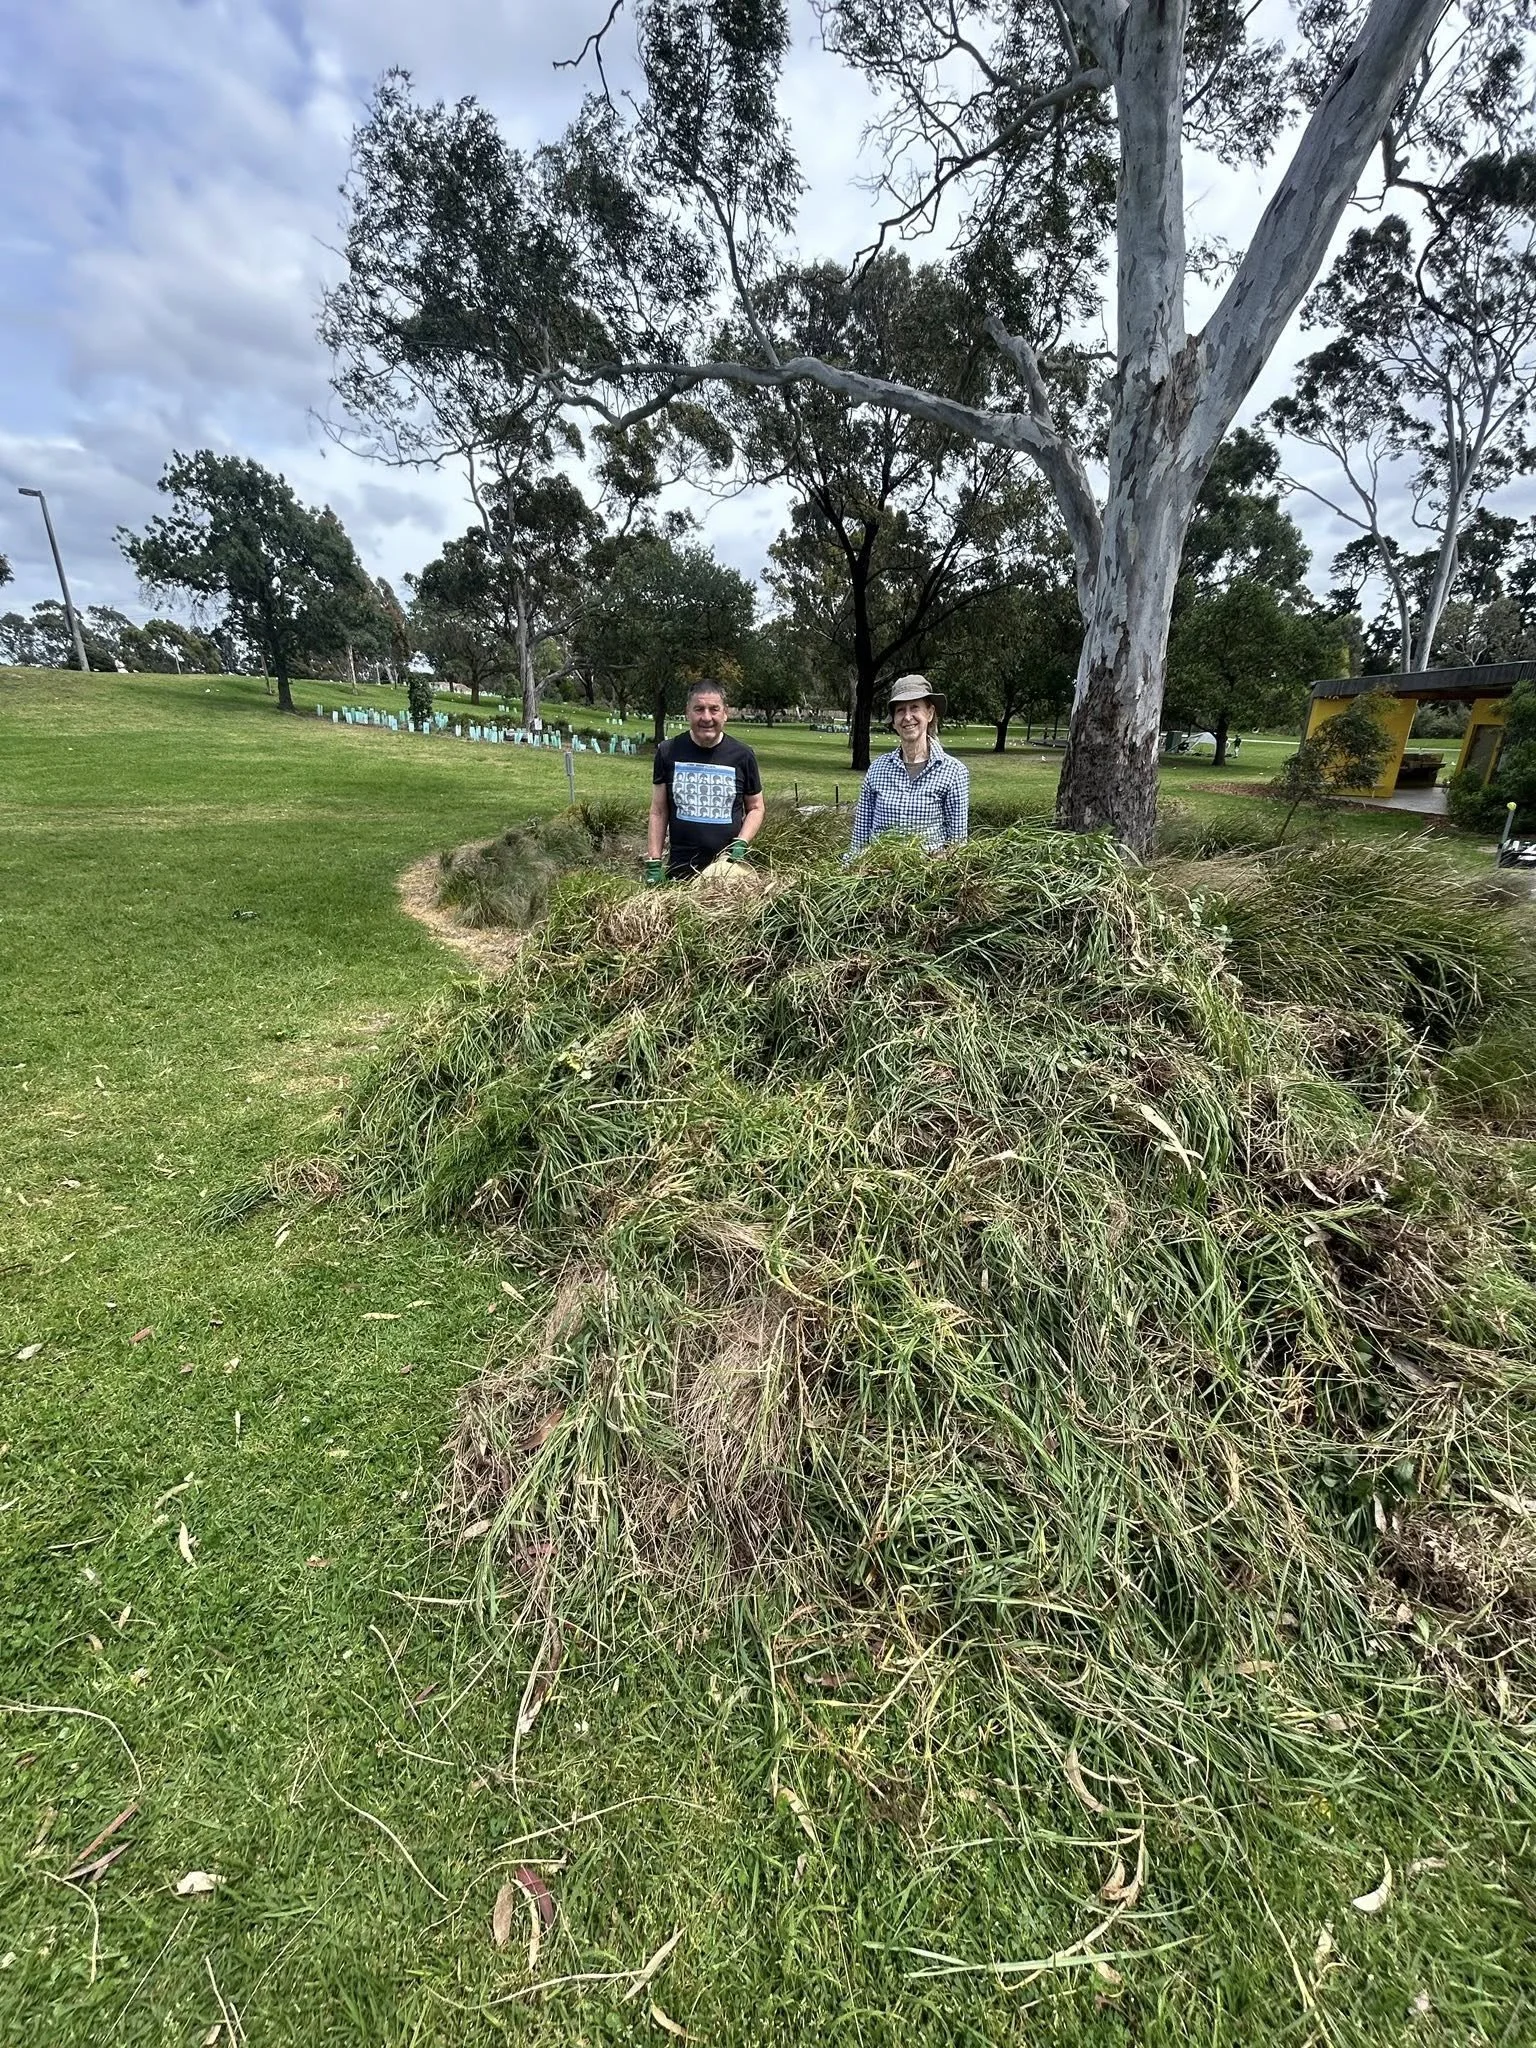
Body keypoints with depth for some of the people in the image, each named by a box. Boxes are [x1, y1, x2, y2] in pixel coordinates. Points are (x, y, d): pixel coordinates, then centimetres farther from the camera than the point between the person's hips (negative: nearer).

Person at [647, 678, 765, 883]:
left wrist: (741, 843, -7)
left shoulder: (742, 756, 2)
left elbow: (755, 808, 11)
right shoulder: (668, 752, 2)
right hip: (680, 870, 0)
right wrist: (653, 863, 0)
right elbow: (658, 812, 6)